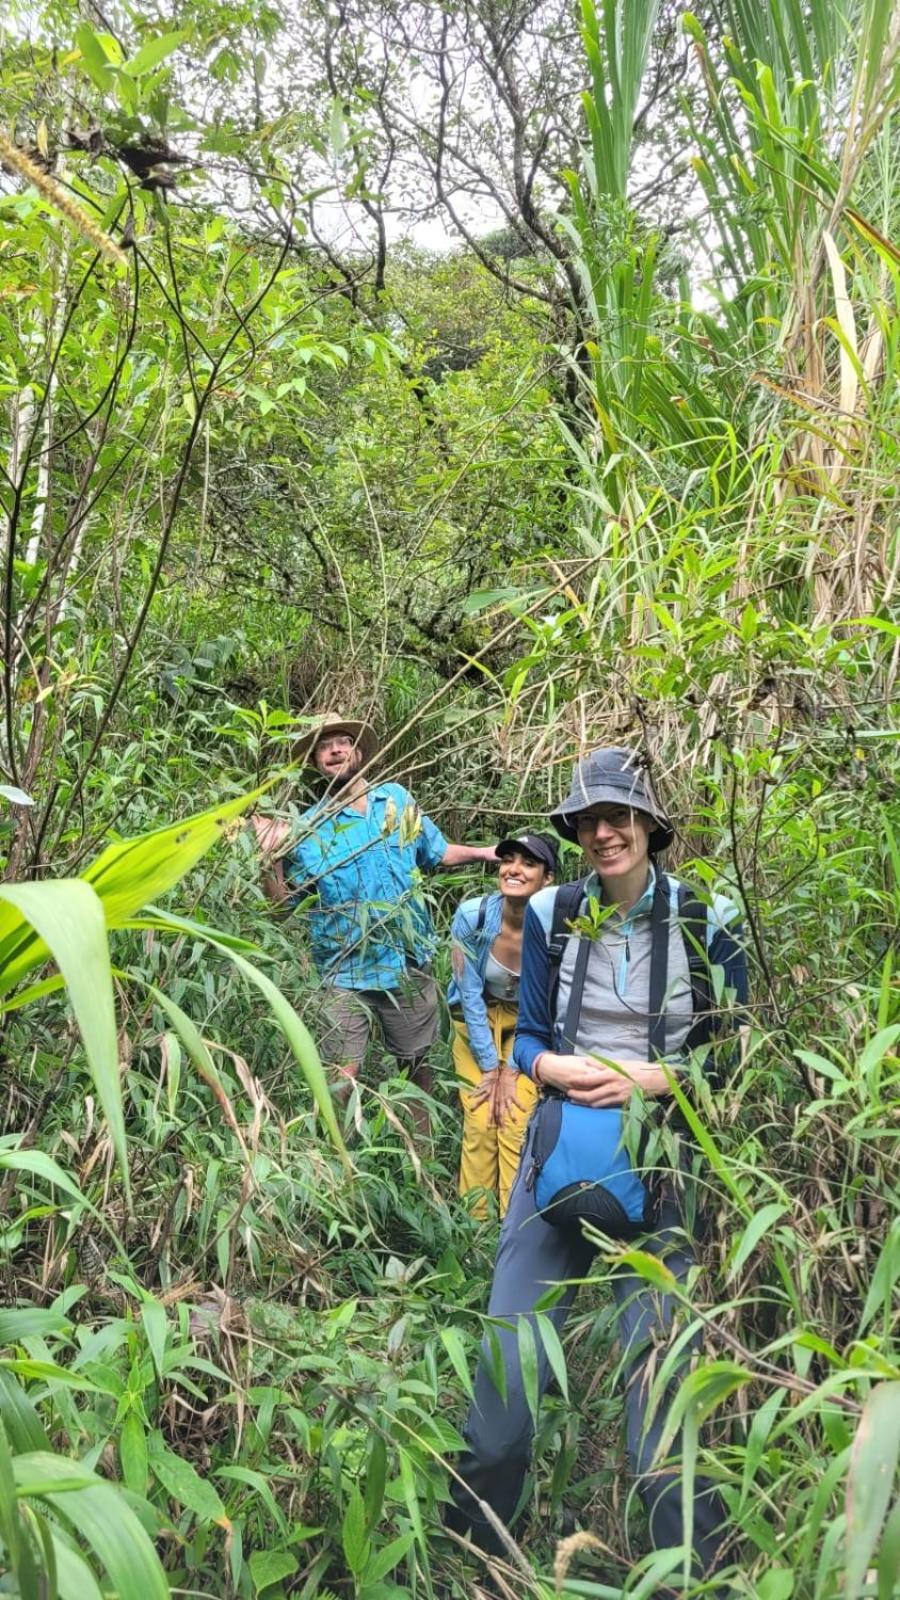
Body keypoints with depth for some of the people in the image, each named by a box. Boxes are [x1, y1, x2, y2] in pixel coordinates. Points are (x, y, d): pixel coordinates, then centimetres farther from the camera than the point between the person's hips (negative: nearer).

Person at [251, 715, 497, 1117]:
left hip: (409, 964, 3)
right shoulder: (309, 828, -4)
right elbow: (281, 902, -4)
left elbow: (435, 854, 14)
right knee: (340, 1078, -7)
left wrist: (481, 852, 0)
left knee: (417, 1067, 16)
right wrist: (271, 856, -19)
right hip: (346, 972, -2)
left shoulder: (397, 798, 3)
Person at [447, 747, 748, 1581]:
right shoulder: (550, 914, 2)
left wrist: (649, 1080, -14)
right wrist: (553, 1067, -13)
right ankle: (474, 1535, 29)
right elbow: (527, 1037, 9)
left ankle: (688, 1558, 22)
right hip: (561, 1133, 2)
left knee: (656, 1349, 0)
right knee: (509, 1347, 5)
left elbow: (730, 1052, 1)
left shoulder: (706, 920, -4)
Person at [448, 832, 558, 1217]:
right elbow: (470, 995, -15)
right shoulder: (472, 916, -25)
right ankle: (474, 1222, 10)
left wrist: (512, 1070, -10)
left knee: (516, 1122, -10)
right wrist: (489, 1066, -10)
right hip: (477, 1024, 0)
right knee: (480, 1122, -7)